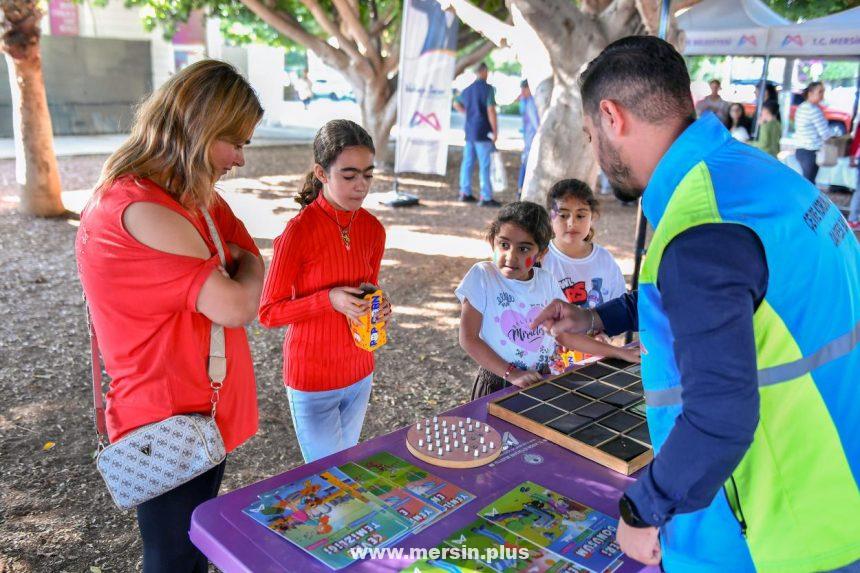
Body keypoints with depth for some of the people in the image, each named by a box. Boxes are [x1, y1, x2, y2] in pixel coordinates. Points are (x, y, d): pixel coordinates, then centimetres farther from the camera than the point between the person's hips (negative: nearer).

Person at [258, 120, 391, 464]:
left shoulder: (373, 229, -3)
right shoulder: (299, 231, -20)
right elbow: (269, 313, -14)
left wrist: (378, 308, -8)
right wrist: (329, 300, -27)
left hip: (360, 374, 6)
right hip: (313, 381, -5)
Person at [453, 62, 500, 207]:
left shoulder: (468, 89, 11)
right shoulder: (487, 88, -11)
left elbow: (456, 104, 26)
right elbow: (491, 111, -17)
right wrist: (495, 131, -13)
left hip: (469, 131, 7)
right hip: (483, 132, -7)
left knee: (467, 162, 11)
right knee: (484, 165, -5)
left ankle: (465, 193, 17)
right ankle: (486, 197, -5)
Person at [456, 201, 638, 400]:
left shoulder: (546, 281, 1)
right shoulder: (482, 275, -11)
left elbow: (564, 334, 9)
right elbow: (468, 338, -12)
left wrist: (618, 352, 6)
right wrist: (511, 373, -18)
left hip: (541, 381, 3)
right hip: (497, 385, -2)